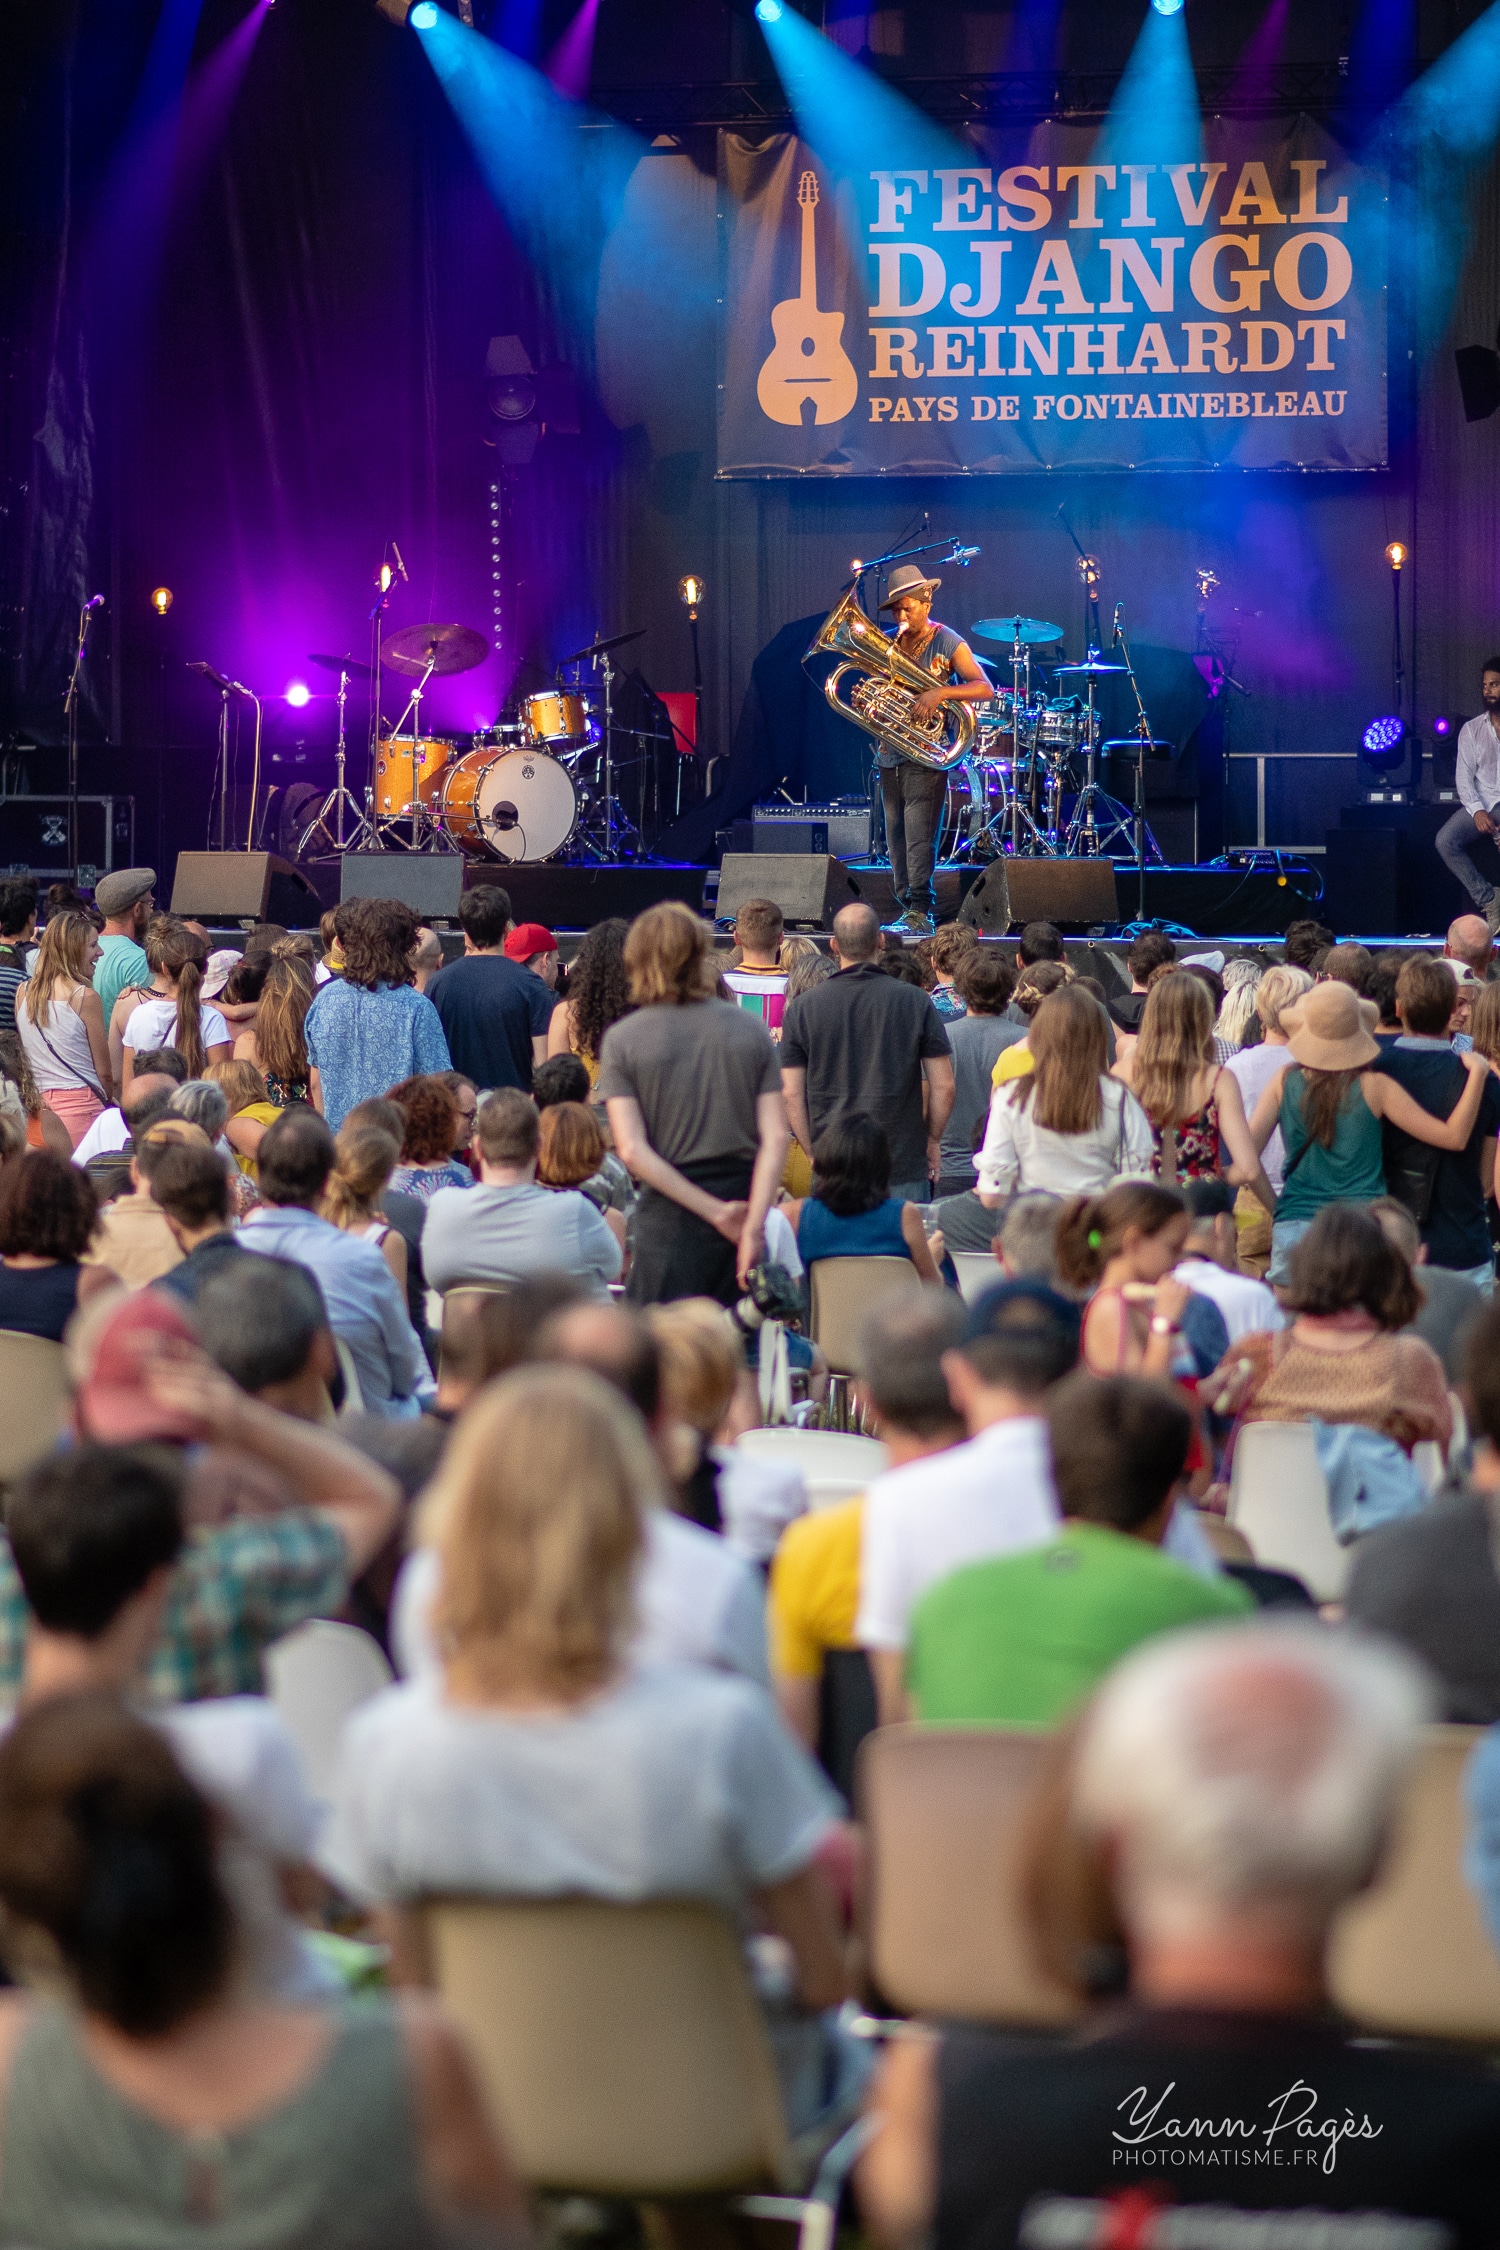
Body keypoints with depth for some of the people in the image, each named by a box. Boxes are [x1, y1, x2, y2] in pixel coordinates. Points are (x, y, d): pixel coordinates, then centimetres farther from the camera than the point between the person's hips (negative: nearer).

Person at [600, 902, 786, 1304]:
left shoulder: (621, 1040, -2)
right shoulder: (750, 1030, 4)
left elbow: (631, 1150, -10)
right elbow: (775, 1138, -5)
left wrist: (715, 1211, -9)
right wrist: (754, 1223, -10)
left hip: (669, 1217, -3)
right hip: (745, 1198, 3)